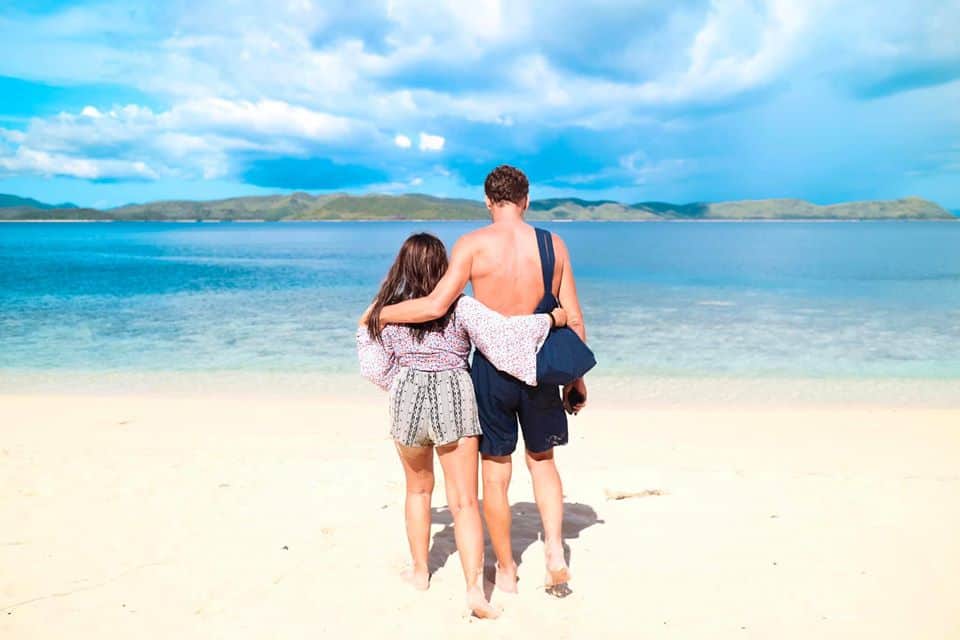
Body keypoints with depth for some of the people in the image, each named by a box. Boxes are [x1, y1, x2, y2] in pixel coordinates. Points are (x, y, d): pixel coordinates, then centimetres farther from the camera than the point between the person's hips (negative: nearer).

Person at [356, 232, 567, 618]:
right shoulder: (460, 307, -6)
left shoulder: (386, 311, 2)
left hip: (407, 398, 2)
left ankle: (420, 571, 35)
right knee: (464, 501, 1)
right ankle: (475, 587, -9)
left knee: (418, 488, 24)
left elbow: (376, 369, 8)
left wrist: (365, 330, 25)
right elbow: (502, 333, -14)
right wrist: (551, 319, -2)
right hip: (454, 398, -2)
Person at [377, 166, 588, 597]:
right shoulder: (553, 244, 0)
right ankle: (555, 553, 12)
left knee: (495, 474, 12)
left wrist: (380, 313, 0)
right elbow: (574, 320, 1)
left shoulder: (473, 244, -9)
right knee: (542, 460, 23)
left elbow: (436, 306, -16)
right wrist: (577, 378, 13)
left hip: (492, 367, -2)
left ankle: (506, 571, 26)